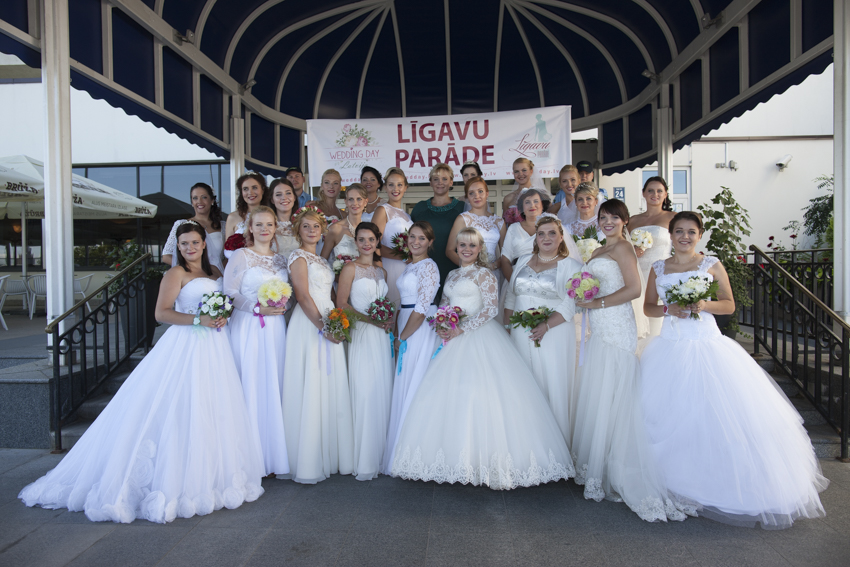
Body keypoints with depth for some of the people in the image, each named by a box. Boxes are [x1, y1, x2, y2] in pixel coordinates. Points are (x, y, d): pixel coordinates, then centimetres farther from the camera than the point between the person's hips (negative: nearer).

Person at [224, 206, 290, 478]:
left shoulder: (281, 259, 14)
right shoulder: (241, 256, -1)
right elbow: (230, 293, -6)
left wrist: (282, 306, 1)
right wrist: (258, 308, -15)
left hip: (276, 327, 5)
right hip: (248, 326, -4)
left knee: (274, 387, 6)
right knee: (251, 387, -3)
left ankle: (273, 456, 16)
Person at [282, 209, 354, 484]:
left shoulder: (320, 259, 19)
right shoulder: (298, 257, -5)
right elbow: (303, 296, -13)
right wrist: (323, 326, -17)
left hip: (327, 323, 8)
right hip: (309, 326, -8)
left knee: (330, 388, 9)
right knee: (309, 390, -5)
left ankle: (328, 456, 20)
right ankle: (307, 464, 5)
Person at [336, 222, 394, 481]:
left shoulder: (381, 271, 16)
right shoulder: (350, 268, -2)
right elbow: (341, 303, -7)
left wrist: (387, 320, 3)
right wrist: (368, 319, -15)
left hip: (382, 336, 6)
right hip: (361, 335, -6)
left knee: (383, 393, 6)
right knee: (364, 394, -4)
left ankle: (381, 456, 19)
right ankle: (364, 462, 7)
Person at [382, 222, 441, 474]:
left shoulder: (428, 266, -12)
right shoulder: (410, 266, 16)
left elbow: (422, 308, -17)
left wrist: (402, 337, -12)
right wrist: (395, 329, 10)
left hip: (421, 330, -9)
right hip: (406, 328, 9)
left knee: (412, 388, -3)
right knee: (404, 387, 12)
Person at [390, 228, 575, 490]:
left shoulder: (484, 274, -4)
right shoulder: (452, 275, 18)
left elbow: (492, 308, -13)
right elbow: (443, 305, 21)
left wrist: (462, 329, -17)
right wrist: (442, 326, -1)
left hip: (479, 338, -7)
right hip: (454, 340, 7)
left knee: (477, 394, -11)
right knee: (446, 394, 3)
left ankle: (482, 456, -1)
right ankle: (453, 455, 12)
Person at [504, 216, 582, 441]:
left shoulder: (571, 265, -1)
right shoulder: (523, 261, 13)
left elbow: (570, 306, -9)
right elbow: (511, 297, 16)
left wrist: (546, 326, -21)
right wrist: (507, 326, 8)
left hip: (553, 335, -4)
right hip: (521, 334, 4)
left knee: (554, 385, -1)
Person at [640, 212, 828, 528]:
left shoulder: (711, 265, 4)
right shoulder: (658, 269, 9)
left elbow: (729, 305, 5)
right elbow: (648, 307, 10)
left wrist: (705, 305, -14)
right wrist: (669, 309, -9)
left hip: (707, 347, -2)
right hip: (670, 348, 2)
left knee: (718, 414, -5)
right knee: (670, 416, 2)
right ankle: (674, 482, 16)